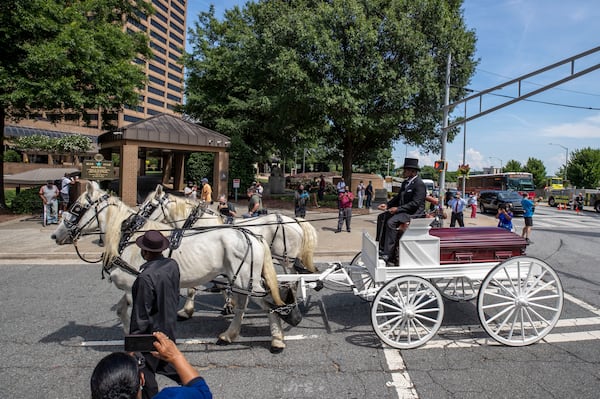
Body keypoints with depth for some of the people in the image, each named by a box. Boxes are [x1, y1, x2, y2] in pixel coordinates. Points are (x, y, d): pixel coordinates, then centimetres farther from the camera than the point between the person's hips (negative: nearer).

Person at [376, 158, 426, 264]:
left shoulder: (419, 184, -16)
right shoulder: (405, 183, 14)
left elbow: (415, 203, -23)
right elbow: (398, 197, 19)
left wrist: (398, 209, -25)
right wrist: (387, 204, 2)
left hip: (414, 213, -10)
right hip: (403, 210, 10)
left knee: (391, 222, -28)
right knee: (381, 217, 5)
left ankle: (388, 254, -25)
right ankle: (381, 248, 6)